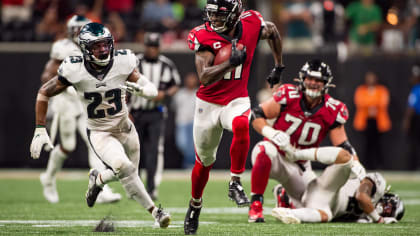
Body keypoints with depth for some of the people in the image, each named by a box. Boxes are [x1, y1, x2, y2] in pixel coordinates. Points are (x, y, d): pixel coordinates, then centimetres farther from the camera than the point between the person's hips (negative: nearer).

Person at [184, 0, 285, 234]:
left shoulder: (251, 24, -10)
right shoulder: (203, 36, -17)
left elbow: (272, 31, 15)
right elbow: (204, 77, -27)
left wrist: (279, 67, 17)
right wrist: (231, 63, -40)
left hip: (236, 100, 0)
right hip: (208, 103, 0)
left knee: (241, 125, -36)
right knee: (204, 162, 12)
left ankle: (235, 184, -22)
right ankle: (195, 206, 39)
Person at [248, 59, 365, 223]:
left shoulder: (332, 111, -7)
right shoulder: (289, 96, -13)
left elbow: (344, 147, -5)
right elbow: (256, 115, -9)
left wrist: (357, 166, -23)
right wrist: (271, 133, -28)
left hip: (299, 166, 5)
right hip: (276, 157, -5)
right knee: (267, 150, -40)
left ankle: (286, 197, 35)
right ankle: (256, 204, -28)